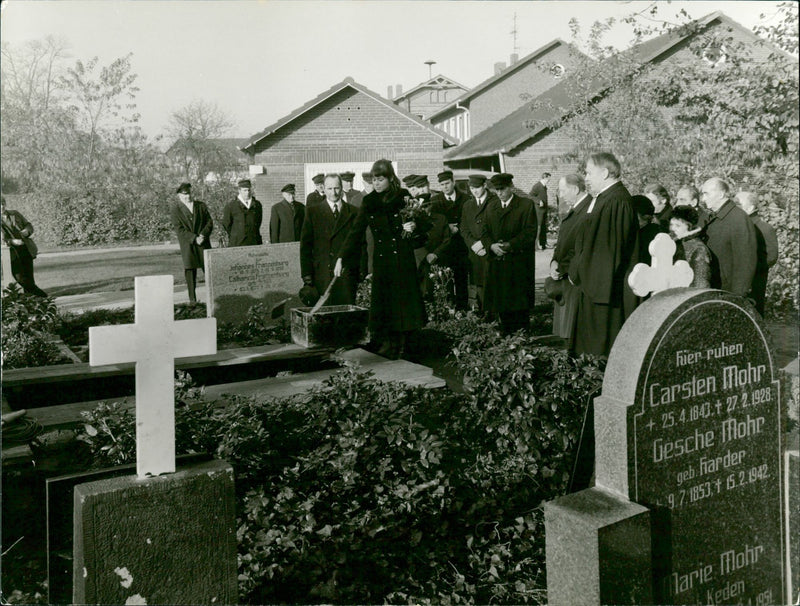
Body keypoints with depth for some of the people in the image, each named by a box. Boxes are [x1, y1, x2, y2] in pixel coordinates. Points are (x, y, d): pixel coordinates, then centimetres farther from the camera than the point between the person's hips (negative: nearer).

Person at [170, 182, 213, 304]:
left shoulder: (201, 206, 10)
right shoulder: (175, 209, 0)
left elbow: (209, 222, 7)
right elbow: (179, 229, -7)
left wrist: (203, 235, -10)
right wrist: (194, 238, -16)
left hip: (203, 243, 2)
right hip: (187, 245, -2)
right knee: (190, 271, -1)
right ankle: (192, 298, 4)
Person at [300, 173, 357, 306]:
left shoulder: (354, 213, 10)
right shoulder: (313, 212, 7)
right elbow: (305, 245, 5)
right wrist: (306, 274, -3)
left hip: (347, 274, 1)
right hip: (322, 274, -1)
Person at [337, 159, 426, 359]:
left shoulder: (404, 197, -2)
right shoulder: (368, 202, 4)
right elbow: (356, 232, 4)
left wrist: (414, 227, -17)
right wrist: (342, 258, -3)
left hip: (402, 258, -2)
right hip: (381, 259, 2)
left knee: (403, 296, -1)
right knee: (382, 300, 0)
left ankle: (401, 345, 8)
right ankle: (387, 343, 7)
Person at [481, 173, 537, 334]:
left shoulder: (526, 205, 0)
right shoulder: (491, 208, 18)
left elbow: (530, 233, -7)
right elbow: (484, 233, 14)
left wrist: (509, 245, -15)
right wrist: (491, 245, -7)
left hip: (519, 264, -4)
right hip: (497, 265, 5)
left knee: (520, 307, -3)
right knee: (502, 308, 5)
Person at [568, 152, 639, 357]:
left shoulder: (616, 201, -18)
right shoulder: (605, 198, 14)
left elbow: (600, 246, -20)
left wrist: (576, 272, -9)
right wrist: (577, 270, 14)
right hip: (594, 283, 10)